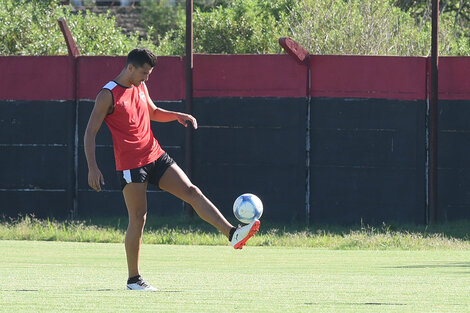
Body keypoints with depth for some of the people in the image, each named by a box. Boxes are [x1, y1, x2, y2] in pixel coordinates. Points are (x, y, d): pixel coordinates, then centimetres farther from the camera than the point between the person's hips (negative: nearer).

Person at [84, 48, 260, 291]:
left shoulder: (140, 88, 11)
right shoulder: (108, 95, -12)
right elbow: (90, 133, -12)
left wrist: (178, 116, 11)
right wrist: (92, 168, -20)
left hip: (155, 157, 7)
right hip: (130, 165, -7)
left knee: (192, 192, -6)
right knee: (138, 218, -6)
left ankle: (232, 234, -13)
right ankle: (133, 279, 4)